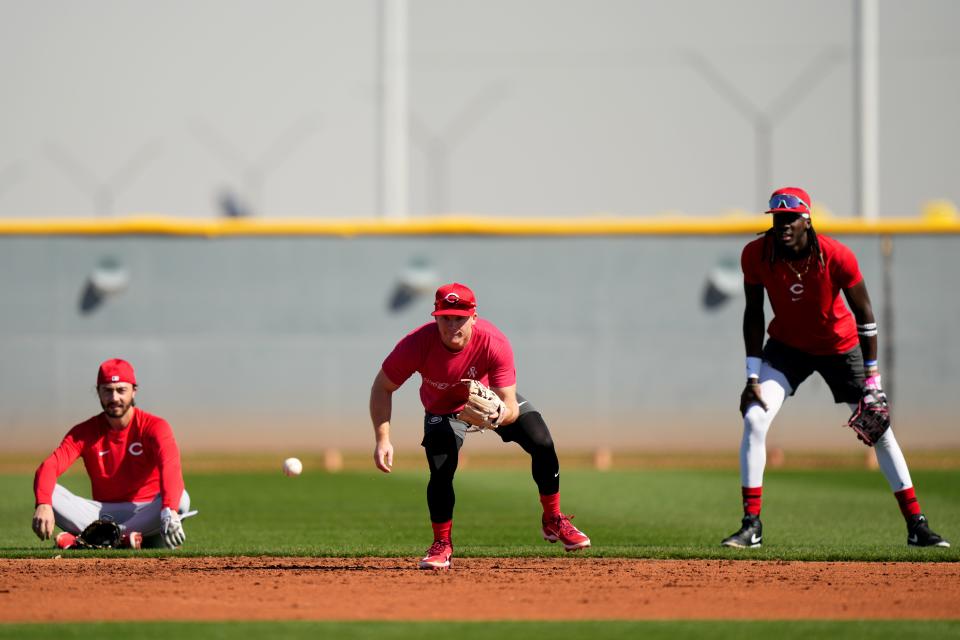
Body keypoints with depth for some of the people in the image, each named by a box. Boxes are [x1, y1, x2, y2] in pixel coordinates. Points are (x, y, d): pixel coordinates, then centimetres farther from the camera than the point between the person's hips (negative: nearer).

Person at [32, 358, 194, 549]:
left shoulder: (154, 427, -8)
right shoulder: (85, 432, 0)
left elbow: (170, 466, -28)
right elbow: (49, 466, -15)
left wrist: (169, 511, -49)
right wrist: (43, 505, -39)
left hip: (145, 510, -2)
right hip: (103, 514, 2)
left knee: (181, 498, -34)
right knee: (50, 493, -21)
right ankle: (124, 537, -36)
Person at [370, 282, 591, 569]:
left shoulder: (495, 344, -36)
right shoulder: (417, 344, -35)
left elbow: (511, 406, -33)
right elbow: (382, 387, -21)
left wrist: (502, 415, -58)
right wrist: (383, 440, -31)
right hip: (443, 409, -1)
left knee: (542, 444, -13)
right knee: (441, 471, -19)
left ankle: (553, 521, 7)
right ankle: (442, 546, 4)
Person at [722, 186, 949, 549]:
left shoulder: (836, 257, -27)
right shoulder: (756, 255, -21)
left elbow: (864, 314, -16)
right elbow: (754, 314, -9)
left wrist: (871, 377, -14)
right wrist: (753, 377, -13)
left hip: (840, 346, -1)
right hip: (787, 346, 1)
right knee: (754, 419, -17)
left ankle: (917, 527, 10)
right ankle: (751, 526, -10)